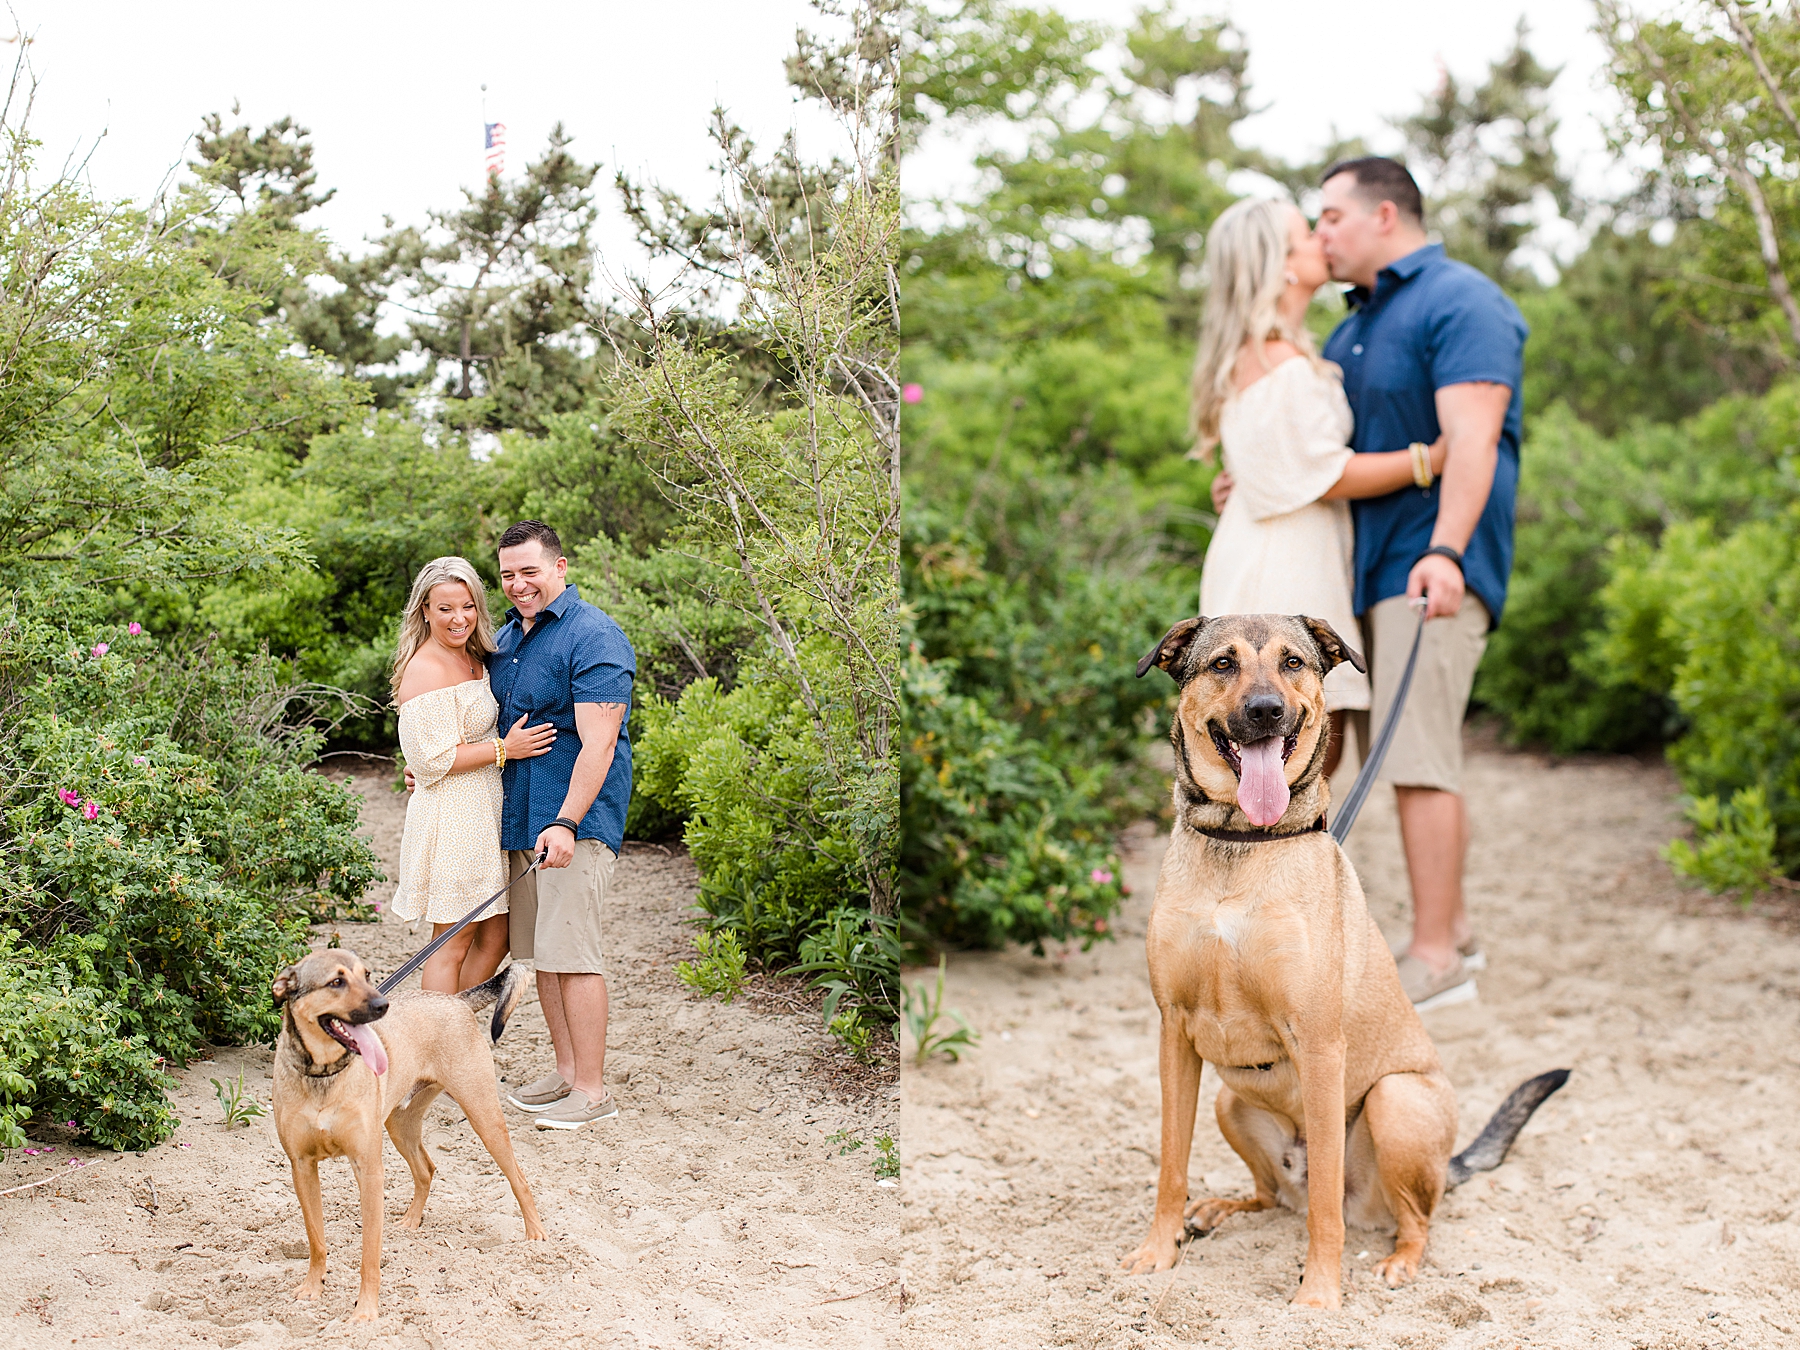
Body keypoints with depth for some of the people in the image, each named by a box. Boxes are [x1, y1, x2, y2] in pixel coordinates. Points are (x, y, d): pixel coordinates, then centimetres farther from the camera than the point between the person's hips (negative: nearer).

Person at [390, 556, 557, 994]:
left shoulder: (472, 659, 12)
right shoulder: (425, 670, -16)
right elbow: (432, 760, -18)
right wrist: (504, 749, -16)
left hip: (483, 811, 9)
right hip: (452, 816, -9)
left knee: (496, 937, 11)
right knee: (454, 943, -2)